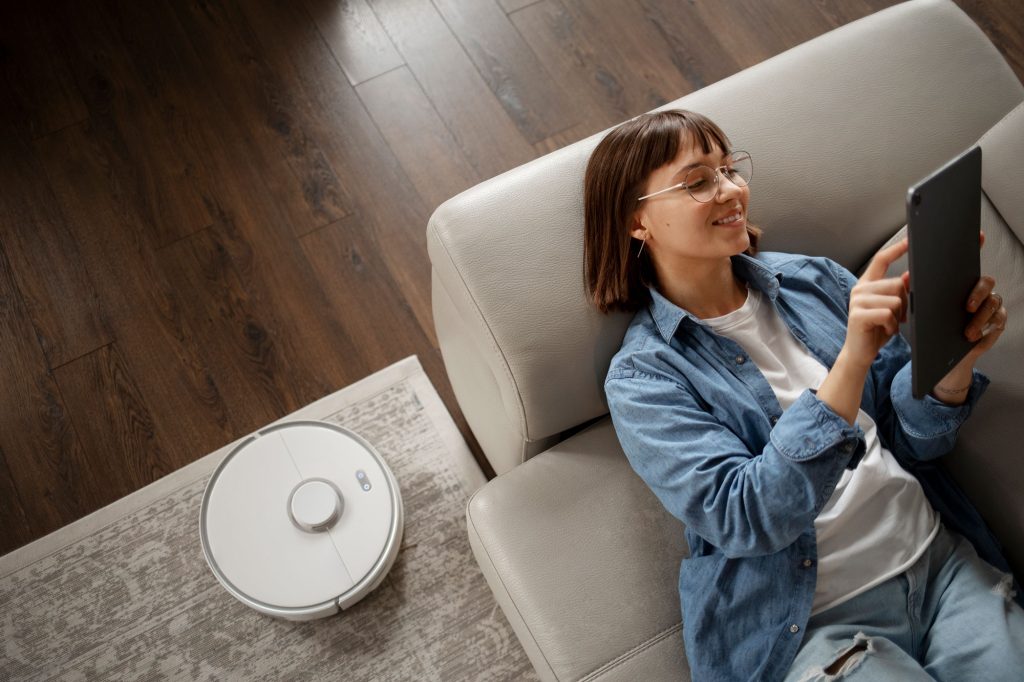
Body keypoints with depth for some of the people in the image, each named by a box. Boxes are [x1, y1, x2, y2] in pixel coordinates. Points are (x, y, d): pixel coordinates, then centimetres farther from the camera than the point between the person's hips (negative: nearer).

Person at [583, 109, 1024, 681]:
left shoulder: (812, 280, 6)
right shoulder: (642, 377, -8)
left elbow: (916, 438, 7)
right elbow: (746, 520, -20)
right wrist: (852, 360, -29)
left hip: (942, 558, 5)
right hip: (819, 624, -4)